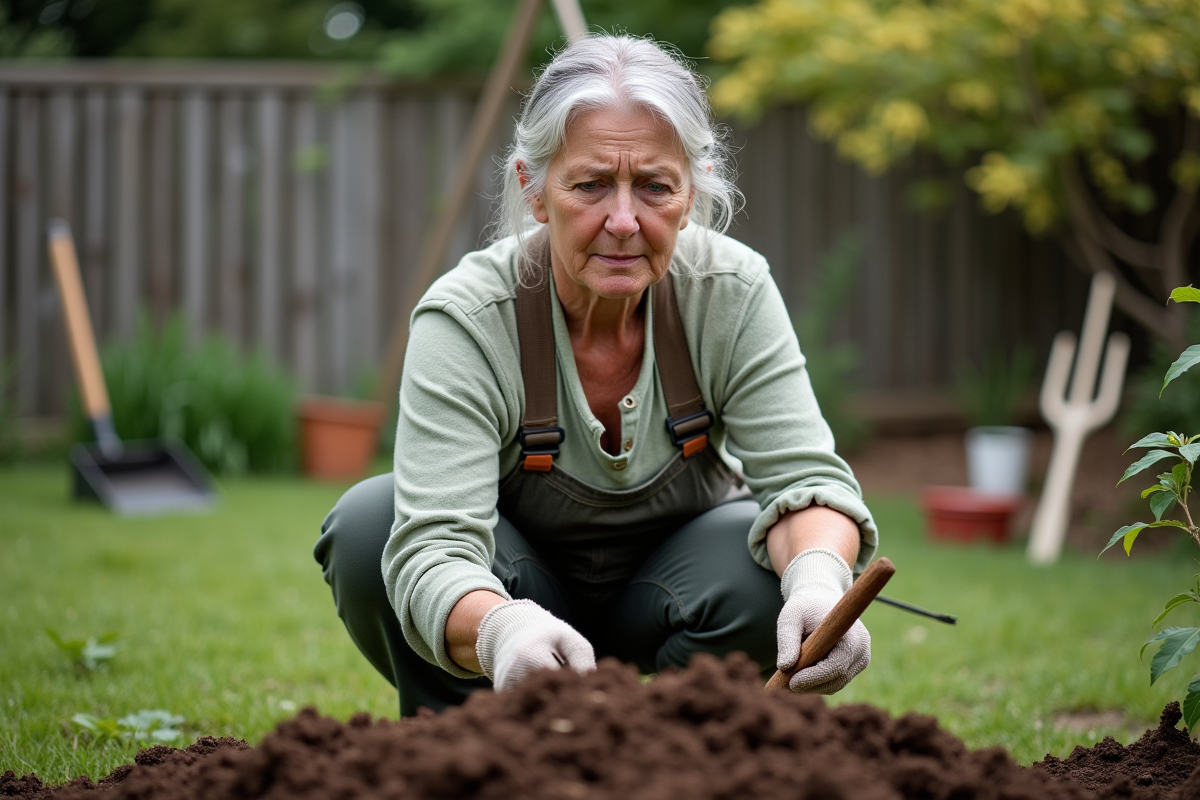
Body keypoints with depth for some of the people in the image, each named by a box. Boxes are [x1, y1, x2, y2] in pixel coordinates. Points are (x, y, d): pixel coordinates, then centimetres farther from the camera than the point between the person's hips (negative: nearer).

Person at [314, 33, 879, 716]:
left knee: (768, 560, -31)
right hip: (528, 593, -1)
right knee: (368, 523, -30)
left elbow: (806, 477, -25)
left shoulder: (734, 292, -20)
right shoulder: (466, 319, -28)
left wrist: (819, 581, -50)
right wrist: (502, 630, -63)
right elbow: (435, 543, -39)